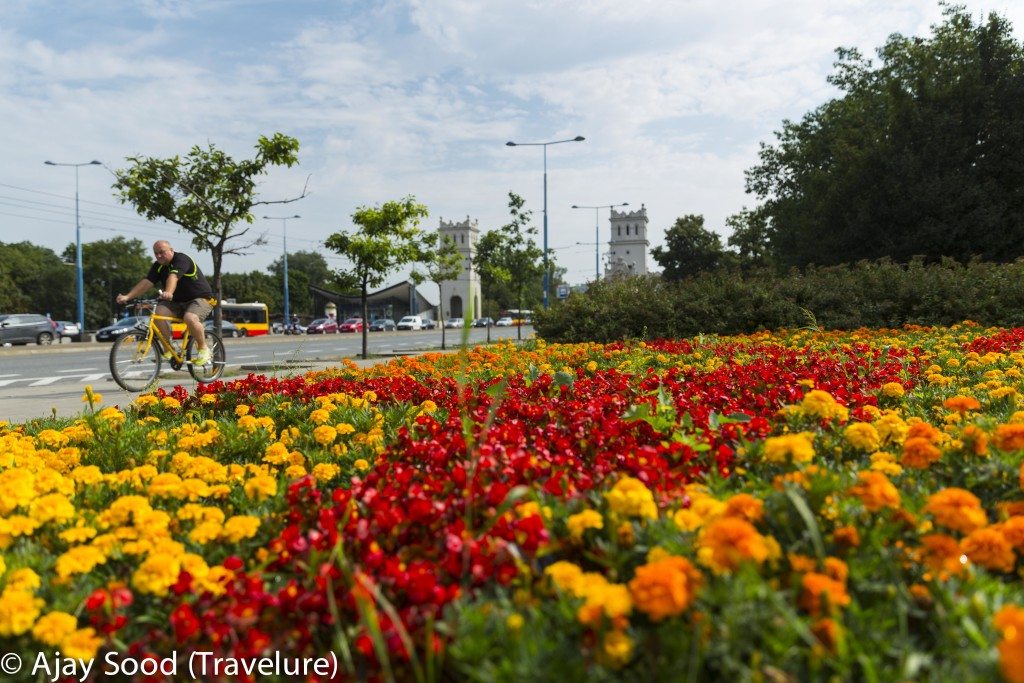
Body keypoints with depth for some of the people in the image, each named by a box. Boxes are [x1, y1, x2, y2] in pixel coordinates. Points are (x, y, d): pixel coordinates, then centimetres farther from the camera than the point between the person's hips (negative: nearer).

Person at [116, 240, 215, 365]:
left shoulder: (181, 259, -17)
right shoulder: (158, 266, 4)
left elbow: (173, 277, -37)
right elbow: (146, 282, -8)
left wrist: (168, 293, -55)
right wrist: (127, 297, -21)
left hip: (201, 299, -7)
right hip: (178, 302, 7)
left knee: (190, 318, -36)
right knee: (158, 312, -21)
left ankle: (204, 349, -13)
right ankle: (168, 349, -10)